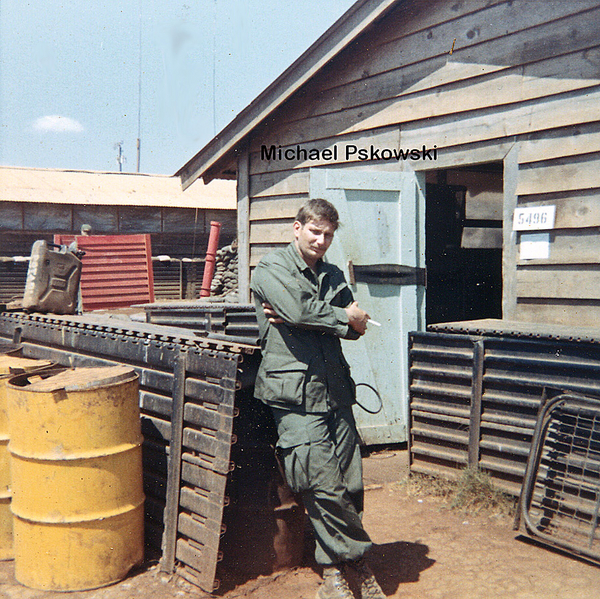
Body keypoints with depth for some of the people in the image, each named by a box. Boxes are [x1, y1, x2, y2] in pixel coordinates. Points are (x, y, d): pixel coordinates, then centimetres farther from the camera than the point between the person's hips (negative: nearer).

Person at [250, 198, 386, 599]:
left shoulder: (334, 276, 20)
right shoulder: (271, 269, 2)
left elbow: (355, 327, 6)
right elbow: (298, 311, -17)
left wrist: (303, 318, -9)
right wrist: (344, 317, -3)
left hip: (335, 391, 6)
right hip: (295, 393, -5)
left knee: (350, 485, 4)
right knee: (324, 486, -7)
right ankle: (357, 560, 10)